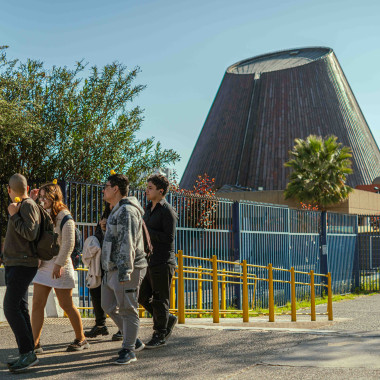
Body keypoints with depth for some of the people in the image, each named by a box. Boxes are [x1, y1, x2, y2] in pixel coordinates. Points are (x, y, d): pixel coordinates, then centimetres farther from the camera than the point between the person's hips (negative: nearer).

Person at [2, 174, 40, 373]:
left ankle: (28, 353, -11)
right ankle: (27, 354, 12)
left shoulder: (28, 205, -10)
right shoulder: (21, 206, 16)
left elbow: (31, 233, -19)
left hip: (23, 264, -9)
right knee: (20, 308, 9)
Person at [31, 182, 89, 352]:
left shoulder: (64, 216, -10)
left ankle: (81, 339, 18)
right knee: (37, 304, 0)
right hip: (43, 265, 7)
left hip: (59, 266, -7)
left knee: (66, 305, 2)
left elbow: (68, 244, -14)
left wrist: (59, 264, -18)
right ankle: (35, 343, 4)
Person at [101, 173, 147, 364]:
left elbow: (127, 243, -21)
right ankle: (132, 340, 24)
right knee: (109, 307, 14)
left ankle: (129, 350, 4)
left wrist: (124, 270, -24)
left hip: (126, 269, -11)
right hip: (112, 269, 11)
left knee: (127, 309, -4)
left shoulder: (127, 211, -14)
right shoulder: (117, 211, 20)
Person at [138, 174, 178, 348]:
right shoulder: (149, 208, 15)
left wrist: (147, 231, -20)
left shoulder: (168, 211, -12)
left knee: (159, 300, 0)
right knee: (143, 297, 11)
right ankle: (168, 320, 28)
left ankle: (160, 335, 11)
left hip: (162, 262, -9)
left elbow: (169, 238, -20)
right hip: (149, 261, 9)